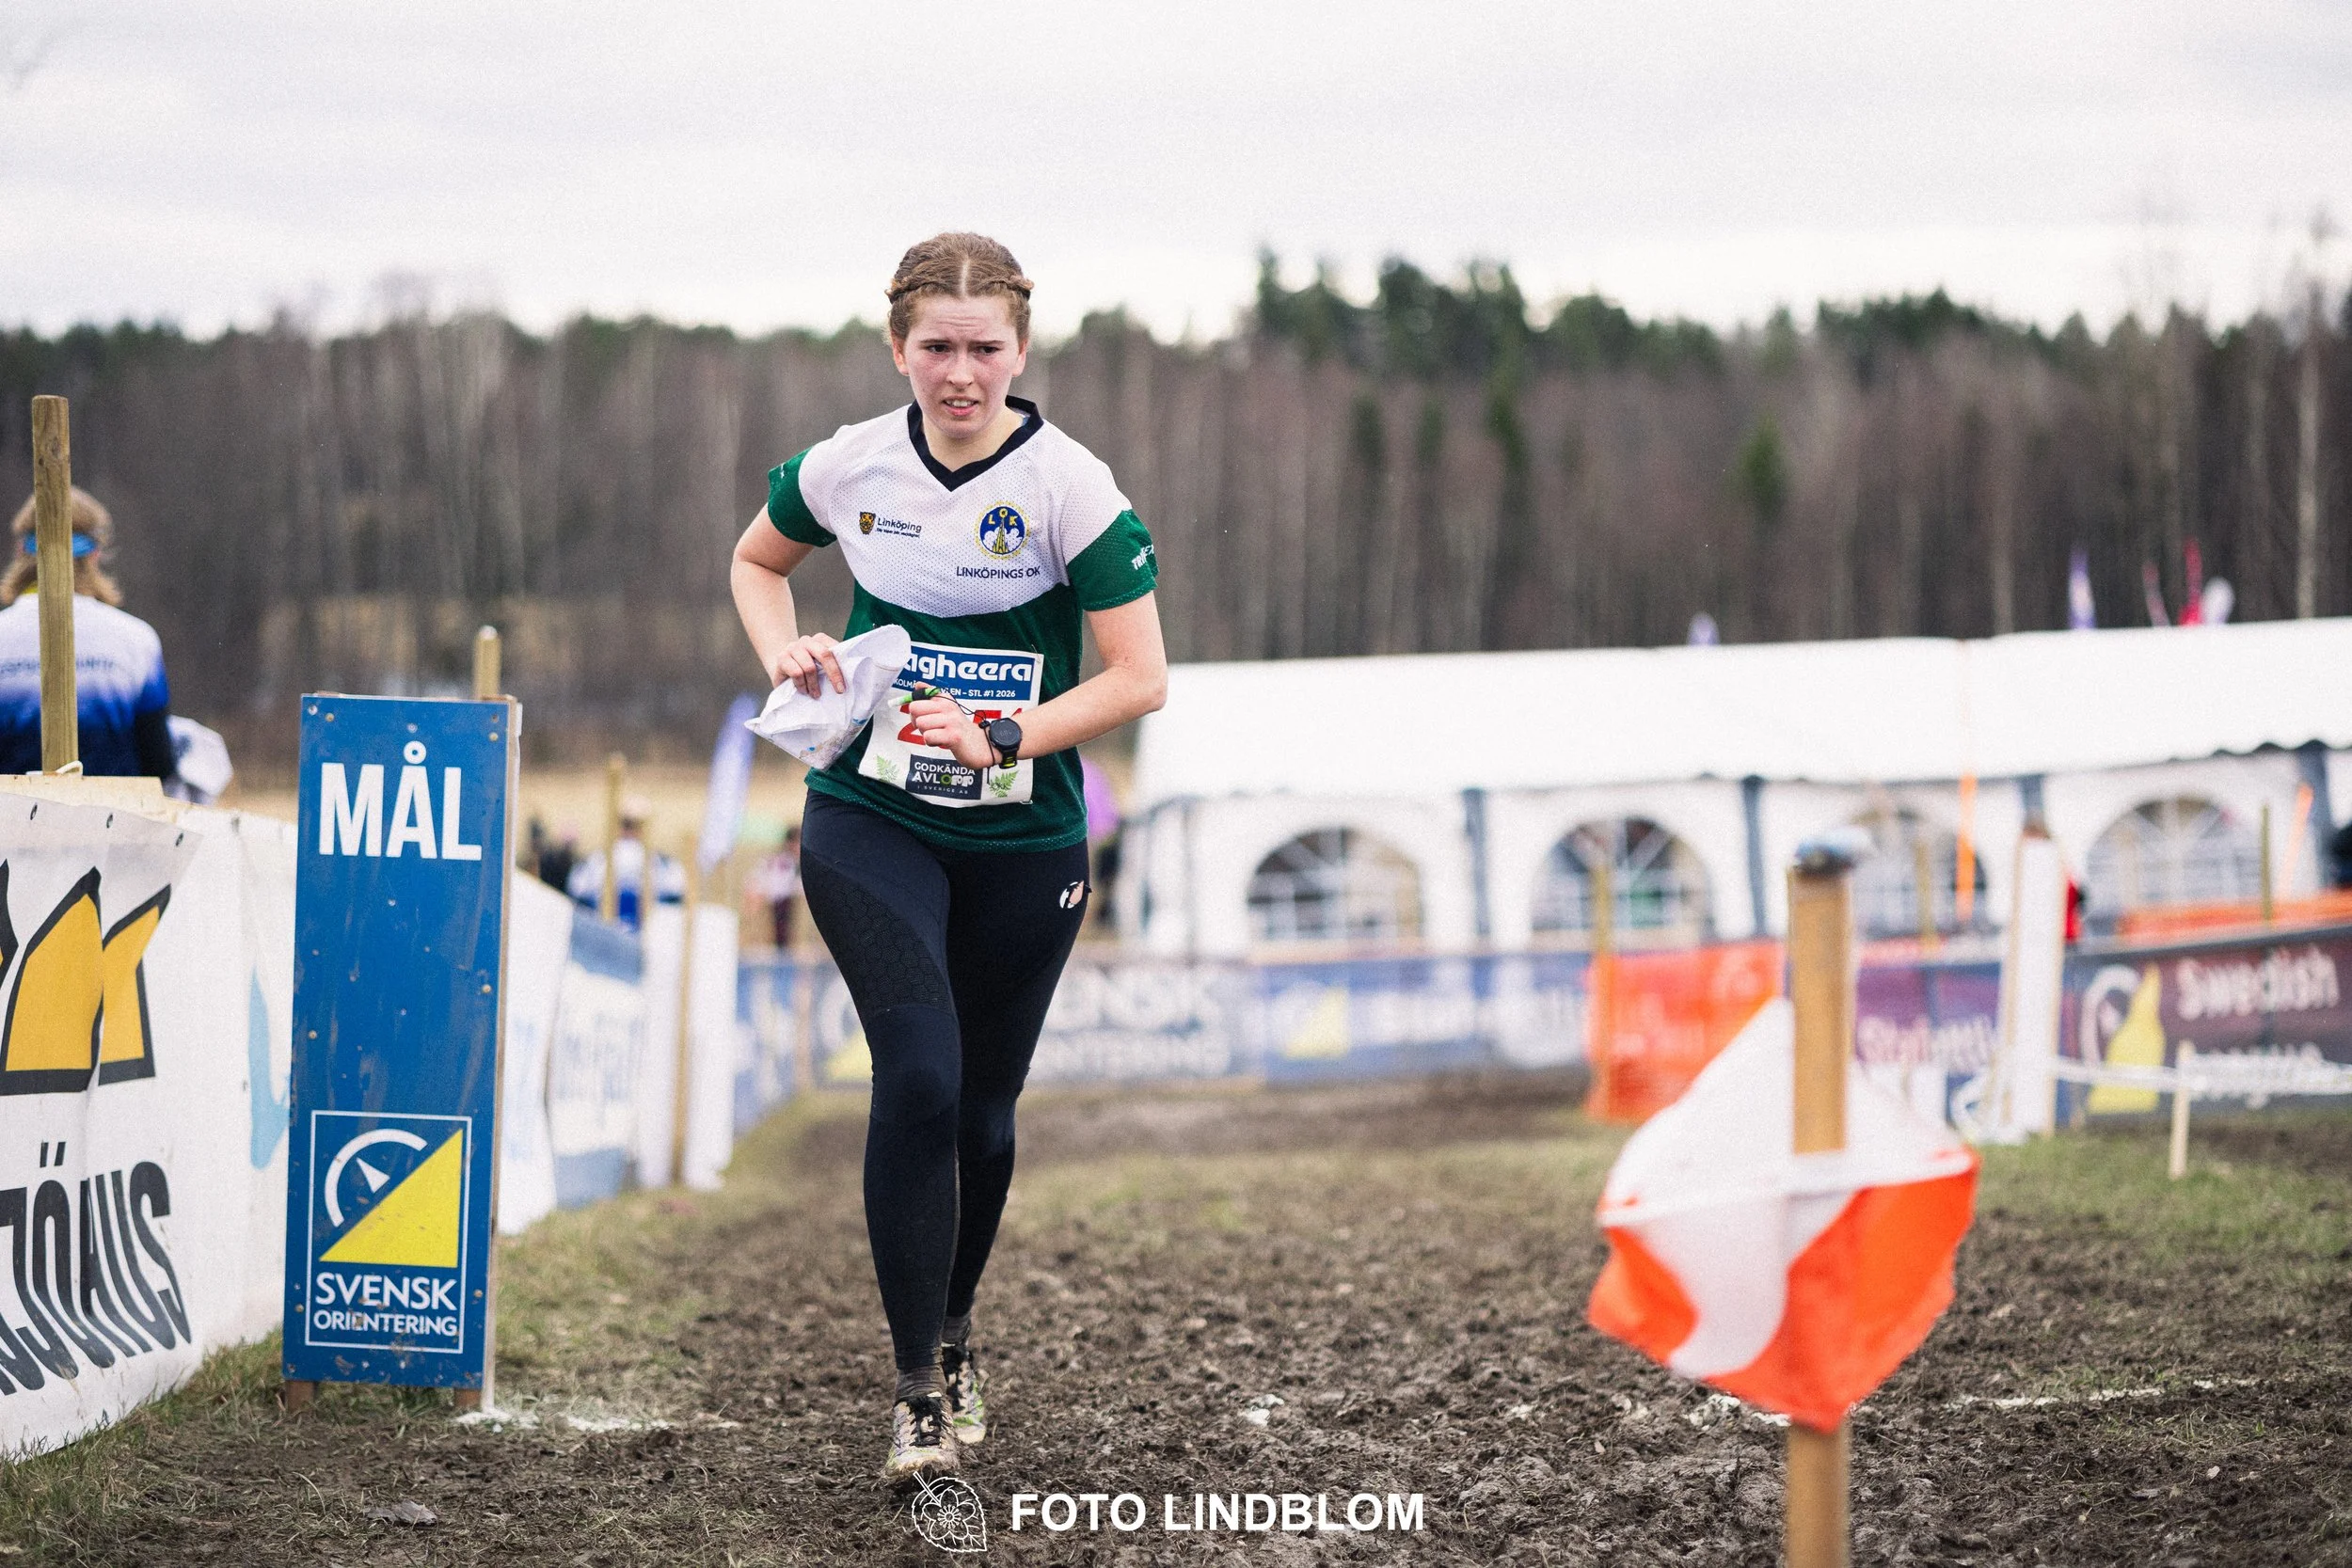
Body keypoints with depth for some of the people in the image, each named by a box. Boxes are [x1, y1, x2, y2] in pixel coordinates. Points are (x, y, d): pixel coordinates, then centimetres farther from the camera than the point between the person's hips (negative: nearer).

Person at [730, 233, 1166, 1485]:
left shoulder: (1070, 487, -11)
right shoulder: (850, 468, -2)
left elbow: (1140, 676, -12)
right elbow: (756, 559, 18)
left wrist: (1006, 736, -23)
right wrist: (784, 651, -1)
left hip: (1024, 842, 0)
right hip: (870, 821, 0)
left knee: (984, 1108, 11)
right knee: (919, 1074, -19)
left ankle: (953, 1333, 39)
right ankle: (917, 1387, -12)